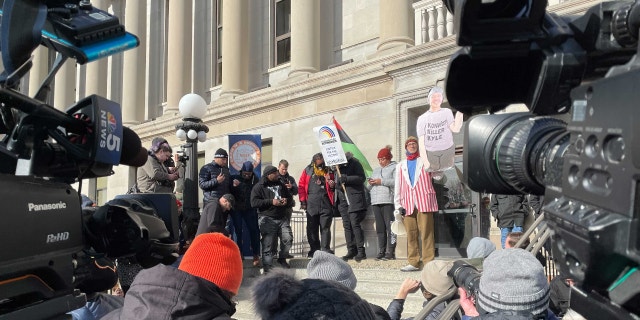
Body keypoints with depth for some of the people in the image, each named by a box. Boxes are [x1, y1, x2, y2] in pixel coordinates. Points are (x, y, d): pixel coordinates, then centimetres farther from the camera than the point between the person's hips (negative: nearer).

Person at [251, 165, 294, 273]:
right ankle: (267, 267, 4)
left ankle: (282, 258, 20)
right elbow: (254, 202, -11)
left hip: (282, 218, 5)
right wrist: (271, 202, -15)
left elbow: (290, 198, 27)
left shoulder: (280, 185, 18)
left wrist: (287, 201, 2)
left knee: (288, 239, -4)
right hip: (267, 219, -5)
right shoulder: (259, 187, 0)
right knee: (268, 245, -6)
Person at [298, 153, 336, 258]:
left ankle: (325, 250, -1)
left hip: (326, 204, 0)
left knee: (325, 227, -3)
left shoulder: (329, 171, 13)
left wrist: (332, 185, -3)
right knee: (312, 228, 4)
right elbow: (301, 186, 6)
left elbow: (333, 189, 21)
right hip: (311, 204, 0)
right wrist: (303, 201, -1)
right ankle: (314, 250, 12)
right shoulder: (307, 171, 9)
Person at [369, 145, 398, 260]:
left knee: (390, 228, -10)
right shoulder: (376, 170, 28)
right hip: (376, 202, 6)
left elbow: (397, 182, -10)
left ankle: (390, 252, -10)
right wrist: (371, 183, 5)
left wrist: (381, 181, -11)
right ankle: (381, 252, 6)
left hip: (388, 202, -6)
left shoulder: (395, 168, 7)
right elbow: (370, 187, 28)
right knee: (380, 229, 4)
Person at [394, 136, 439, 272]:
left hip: (424, 201, -3)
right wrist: (397, 205, 11)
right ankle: (413, 262, 5)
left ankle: (428, 262, -7)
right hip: (408, 204, 3)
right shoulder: (401, 166, 21)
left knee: (426, 232, -8)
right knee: (411, 233, 1)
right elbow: (398, 186, 19)